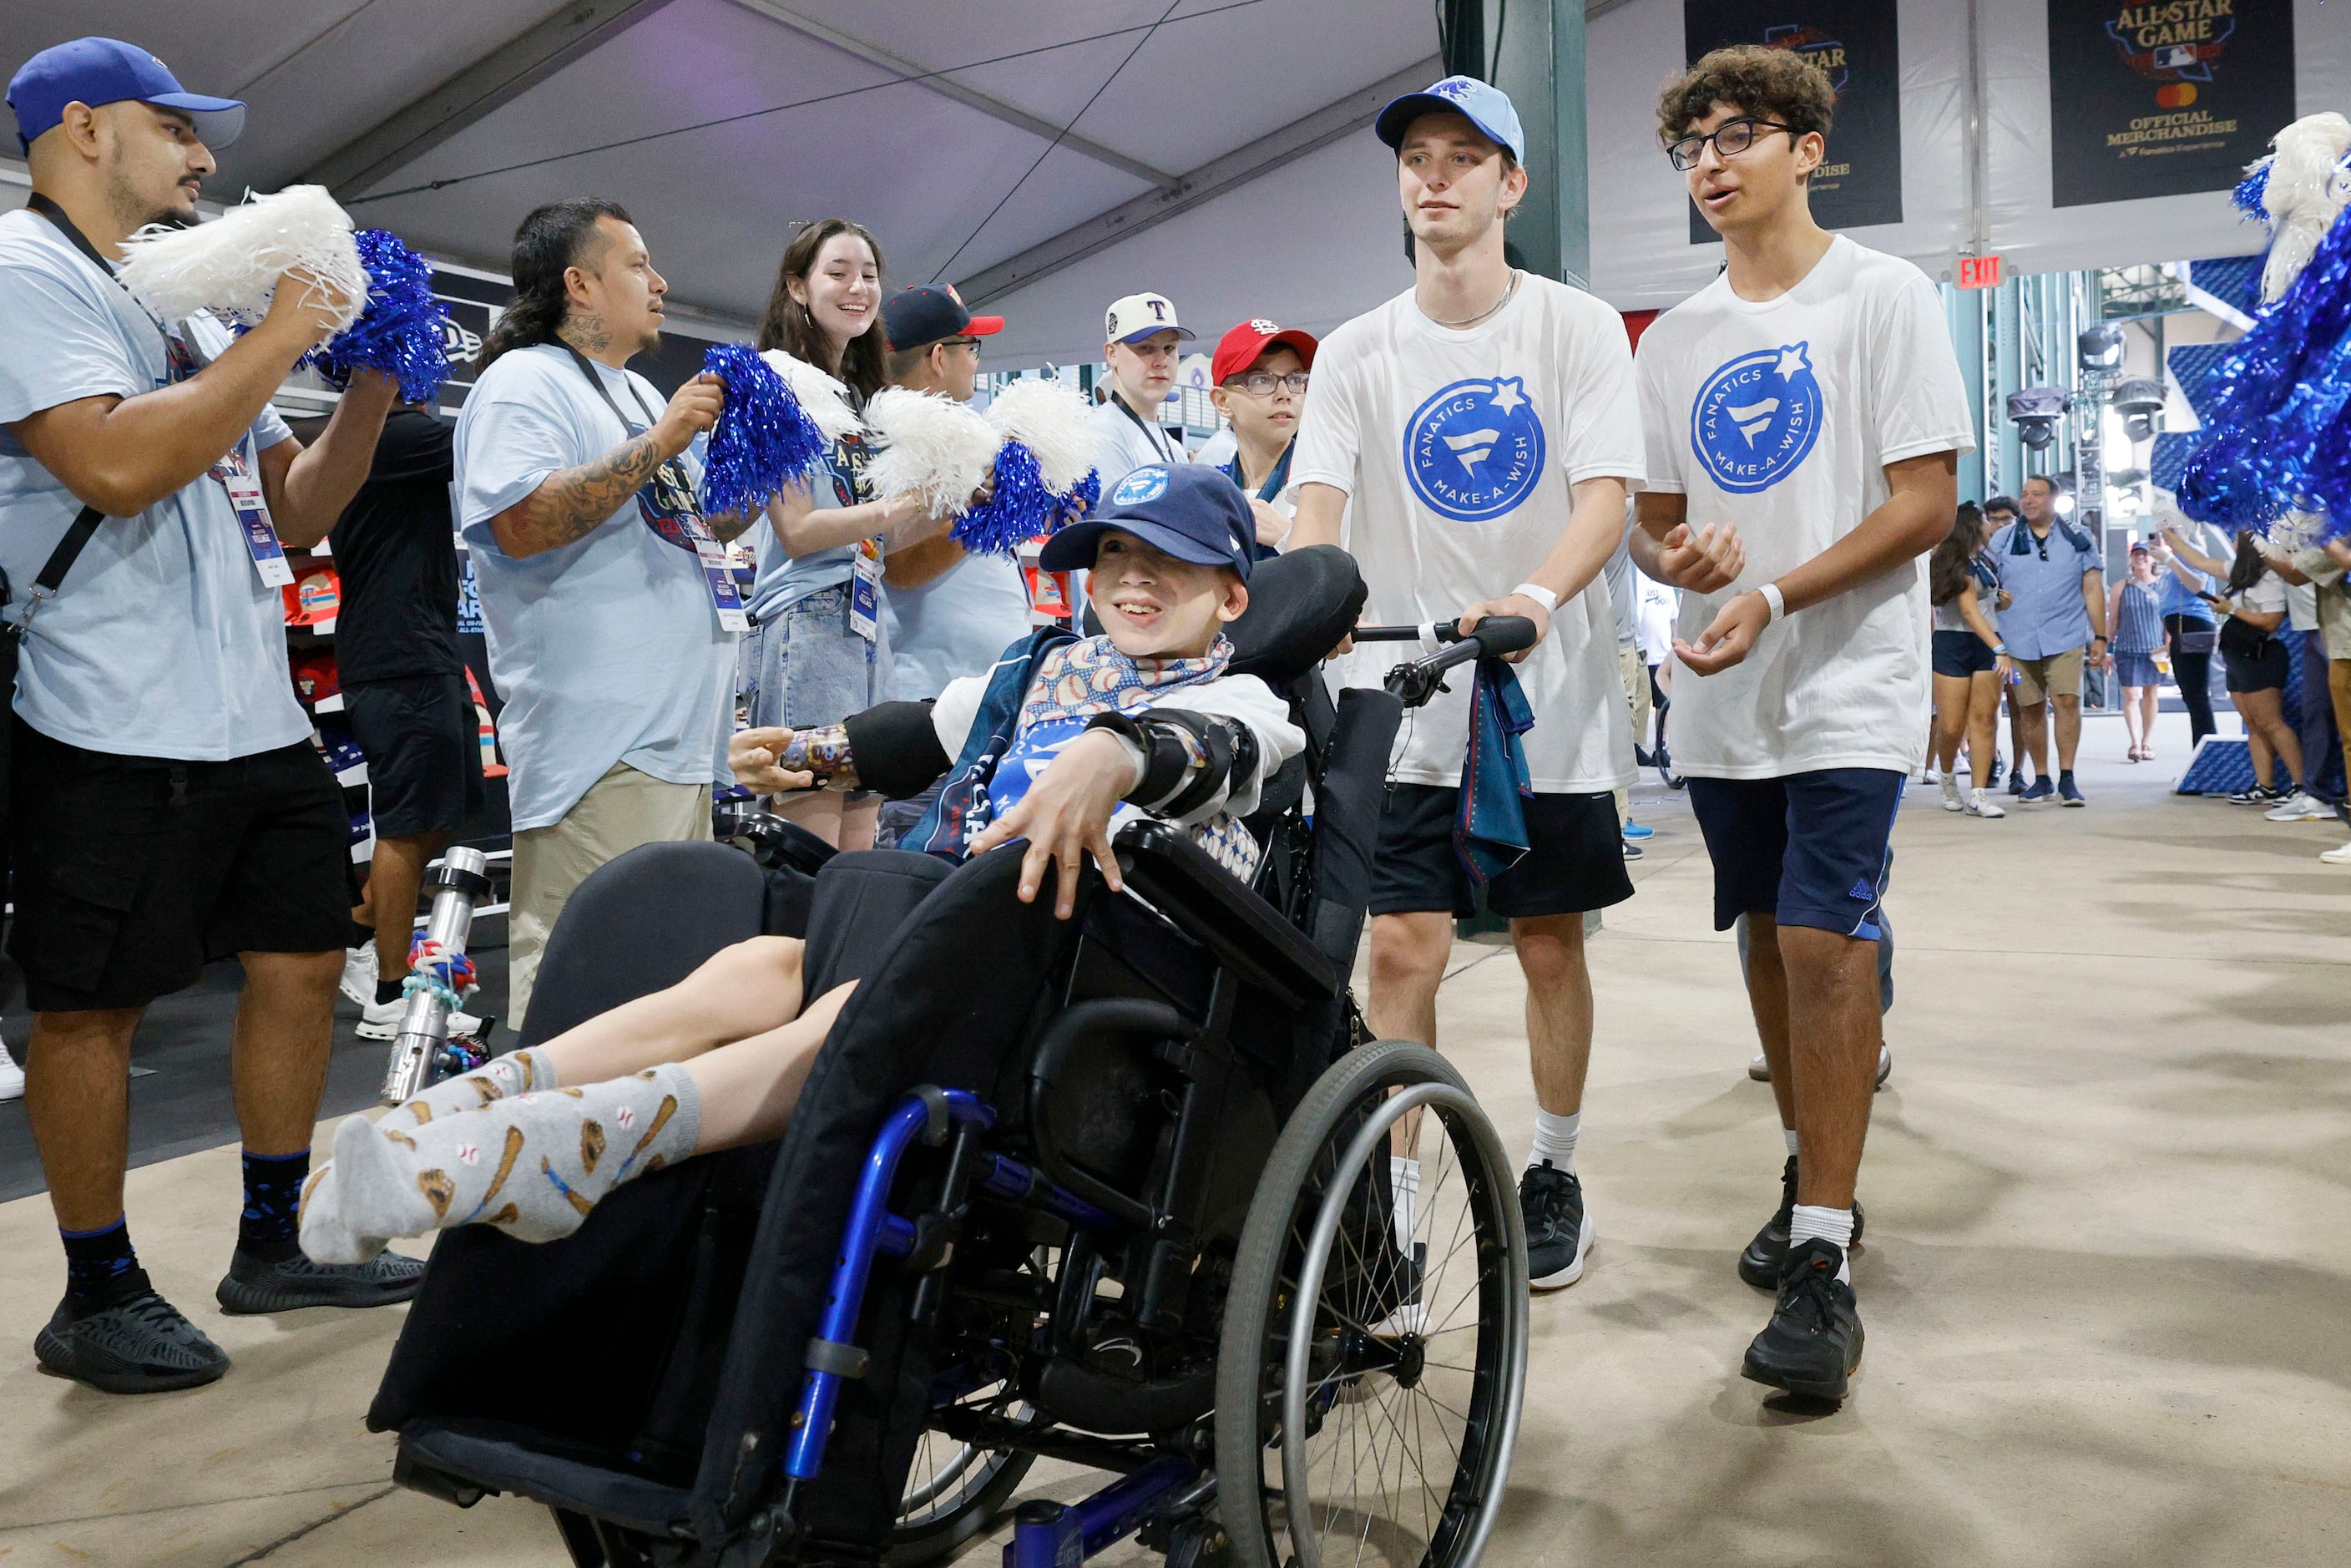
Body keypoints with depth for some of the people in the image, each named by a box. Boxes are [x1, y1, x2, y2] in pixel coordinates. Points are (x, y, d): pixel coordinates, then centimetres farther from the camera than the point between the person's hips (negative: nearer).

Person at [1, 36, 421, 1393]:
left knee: (304, 958, 11)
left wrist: (374, 383, 6)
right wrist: (278, 340, -13)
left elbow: (295, 512, 18)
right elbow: (118, 465, -22)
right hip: (117, 730, -9)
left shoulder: (185, 305, 19)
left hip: (258, 716, 9)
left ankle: (278, 1245, 25)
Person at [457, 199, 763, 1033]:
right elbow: (522, 524, -22)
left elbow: (701, 525, 31)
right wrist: (661, 443, -18)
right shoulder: (525, 383, -6)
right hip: (599, 739, -10)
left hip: (679, 733, 10)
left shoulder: (640, 394, 23)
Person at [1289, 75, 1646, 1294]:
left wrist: (1533, 598, -31)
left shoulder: (1577, 327, 0)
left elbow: (1606, 497, -11)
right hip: (1407, 702, 1)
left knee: (1550, 944, 9)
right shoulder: (1358, 352, 5)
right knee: (1402, 948, -3)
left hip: (1550, 694, -1)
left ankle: (1554, 1176, 28)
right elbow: (1318, 505, -5)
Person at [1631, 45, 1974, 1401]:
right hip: (1722, 697, 5)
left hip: (1849, 689, -5)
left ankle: (1824, 1267, -9)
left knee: (1824, 943, -14)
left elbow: (1928, 501, -9)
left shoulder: (1885, 295, -2)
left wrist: (1775, 595, -21)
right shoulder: (1676, 338, 13)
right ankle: (1814, 1182, 30)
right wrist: (1679, 555, -9)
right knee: (1772, 942, 13)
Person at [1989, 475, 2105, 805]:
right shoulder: (2003, 539, 9)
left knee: (2067, 701, -13)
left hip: (2065, 637, -1)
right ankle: (2041, 779, 14)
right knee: (2030, 708, 4)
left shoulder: (2078, 539, 8)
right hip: (2018, 639, 1)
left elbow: (2093, 590, 8)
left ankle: (2067, 778, -7)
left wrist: (2100, 636, 4)